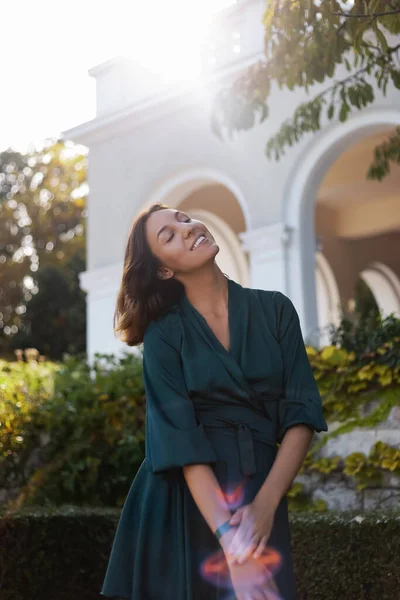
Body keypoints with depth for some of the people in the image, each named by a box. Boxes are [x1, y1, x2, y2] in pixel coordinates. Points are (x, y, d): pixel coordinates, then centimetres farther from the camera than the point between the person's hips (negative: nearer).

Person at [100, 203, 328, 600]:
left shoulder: (274, 309, 1)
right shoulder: (162, 333, -4)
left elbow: (302, 410, -4)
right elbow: (179, 436, -14)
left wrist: (266, 503, -18)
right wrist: (227, 536, -24)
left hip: (258, 491, 2)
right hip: (184, 497, -1)